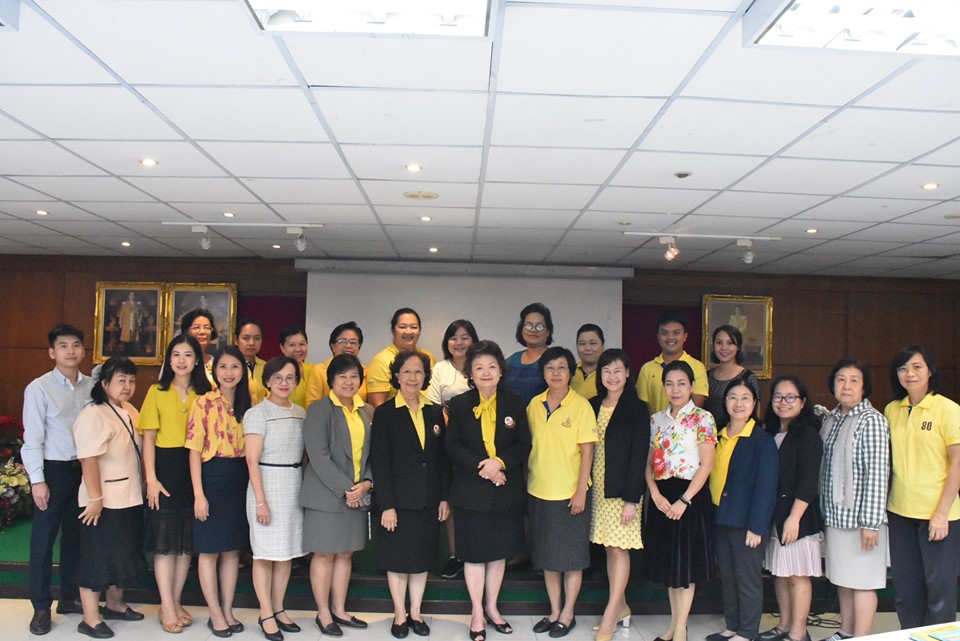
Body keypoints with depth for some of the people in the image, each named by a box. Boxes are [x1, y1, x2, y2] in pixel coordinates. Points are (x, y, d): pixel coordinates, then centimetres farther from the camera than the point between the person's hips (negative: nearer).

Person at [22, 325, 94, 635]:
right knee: (43, 539, 5)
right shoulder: (39, 388, -8)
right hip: (53, 469, -4)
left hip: (84, 468, 4)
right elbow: (33, 438, -9)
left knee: (75, 535, 15)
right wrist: (37, 480, -11)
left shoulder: (91, 386, 2)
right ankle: (41, 606, 18)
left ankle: (70, 597, 29)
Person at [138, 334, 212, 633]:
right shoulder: (157, 392, 1)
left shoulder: (204, 394, 6)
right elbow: (148, 438, -2)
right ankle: (167, 607, 9)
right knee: (165, 540, 1)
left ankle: (175, 601, 22)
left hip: (194, 469, 3)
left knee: (188, 539, 9)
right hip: (165, 468, -2)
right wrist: (151, 478, -11)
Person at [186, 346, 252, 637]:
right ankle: (215, 614, 16)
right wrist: (198, 494, -14)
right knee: (209, 550, 4)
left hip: (239, 480, 5)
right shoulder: (204, 403, -7)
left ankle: (228, 610, 22)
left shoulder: (246, 405, 9)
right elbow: (195, 450, -9)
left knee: (233, 549, 12)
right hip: (212, 479, -5)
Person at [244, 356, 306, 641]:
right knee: (266, 552, 2)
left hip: (295, 486, 6)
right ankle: (266, 614, 14)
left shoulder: (300, 412, 9)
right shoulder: (258, 413, -8)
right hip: (268, 485, -6)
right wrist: (261, 500, -16)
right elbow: (252, 460, -12)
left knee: (287, 551, 11)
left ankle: (279, 609, 23)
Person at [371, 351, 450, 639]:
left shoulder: (435, 412, 7)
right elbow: (380, 462, -9)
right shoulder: (385, 413, -5)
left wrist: (444, 498, 3)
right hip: (399, 500, -3)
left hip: (428, 501, 4)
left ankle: (416, 612, 26)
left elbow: (443, 459, 8)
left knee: (422, 558, 12)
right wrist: (386, 505, -13)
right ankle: (400, 614, 23)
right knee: (398, 559, 7)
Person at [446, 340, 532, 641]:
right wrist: (481, 467, -18)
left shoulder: (515, 404, 2)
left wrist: (500, 462, -18)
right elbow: (453, 446, -6)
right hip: (471, 492, -1)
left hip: (507, 492, 2)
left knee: (499, 552, 12)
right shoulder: (459, 404, -1)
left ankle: (492, 607, 30)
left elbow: (524, 445, -1)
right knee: (474, 554, 6)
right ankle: (477, 613, 22)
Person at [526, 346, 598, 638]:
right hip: (539, 492, 5)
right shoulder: (534, 404, 4)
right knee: (546, 556, 14)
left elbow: (587, 451, -9)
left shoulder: (581, 405, -9)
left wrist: (581, 491, -13)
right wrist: (526, 480, 7)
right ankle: (554, 611, 28)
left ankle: (568, 614, 22)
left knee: (571, 557, 7)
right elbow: (530, 444, 10)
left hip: (569, 494, -4)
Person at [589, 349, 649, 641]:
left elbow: (639, 454, -11)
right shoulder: (593, 405, 7)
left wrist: (631, 498, -14)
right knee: (609, 548, 11)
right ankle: (621, 607, 24)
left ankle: (610, 617, 6)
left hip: (623, 489, -5)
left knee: (619, 549, -2)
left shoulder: (637, 409, -8)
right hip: (598, 488, 5)